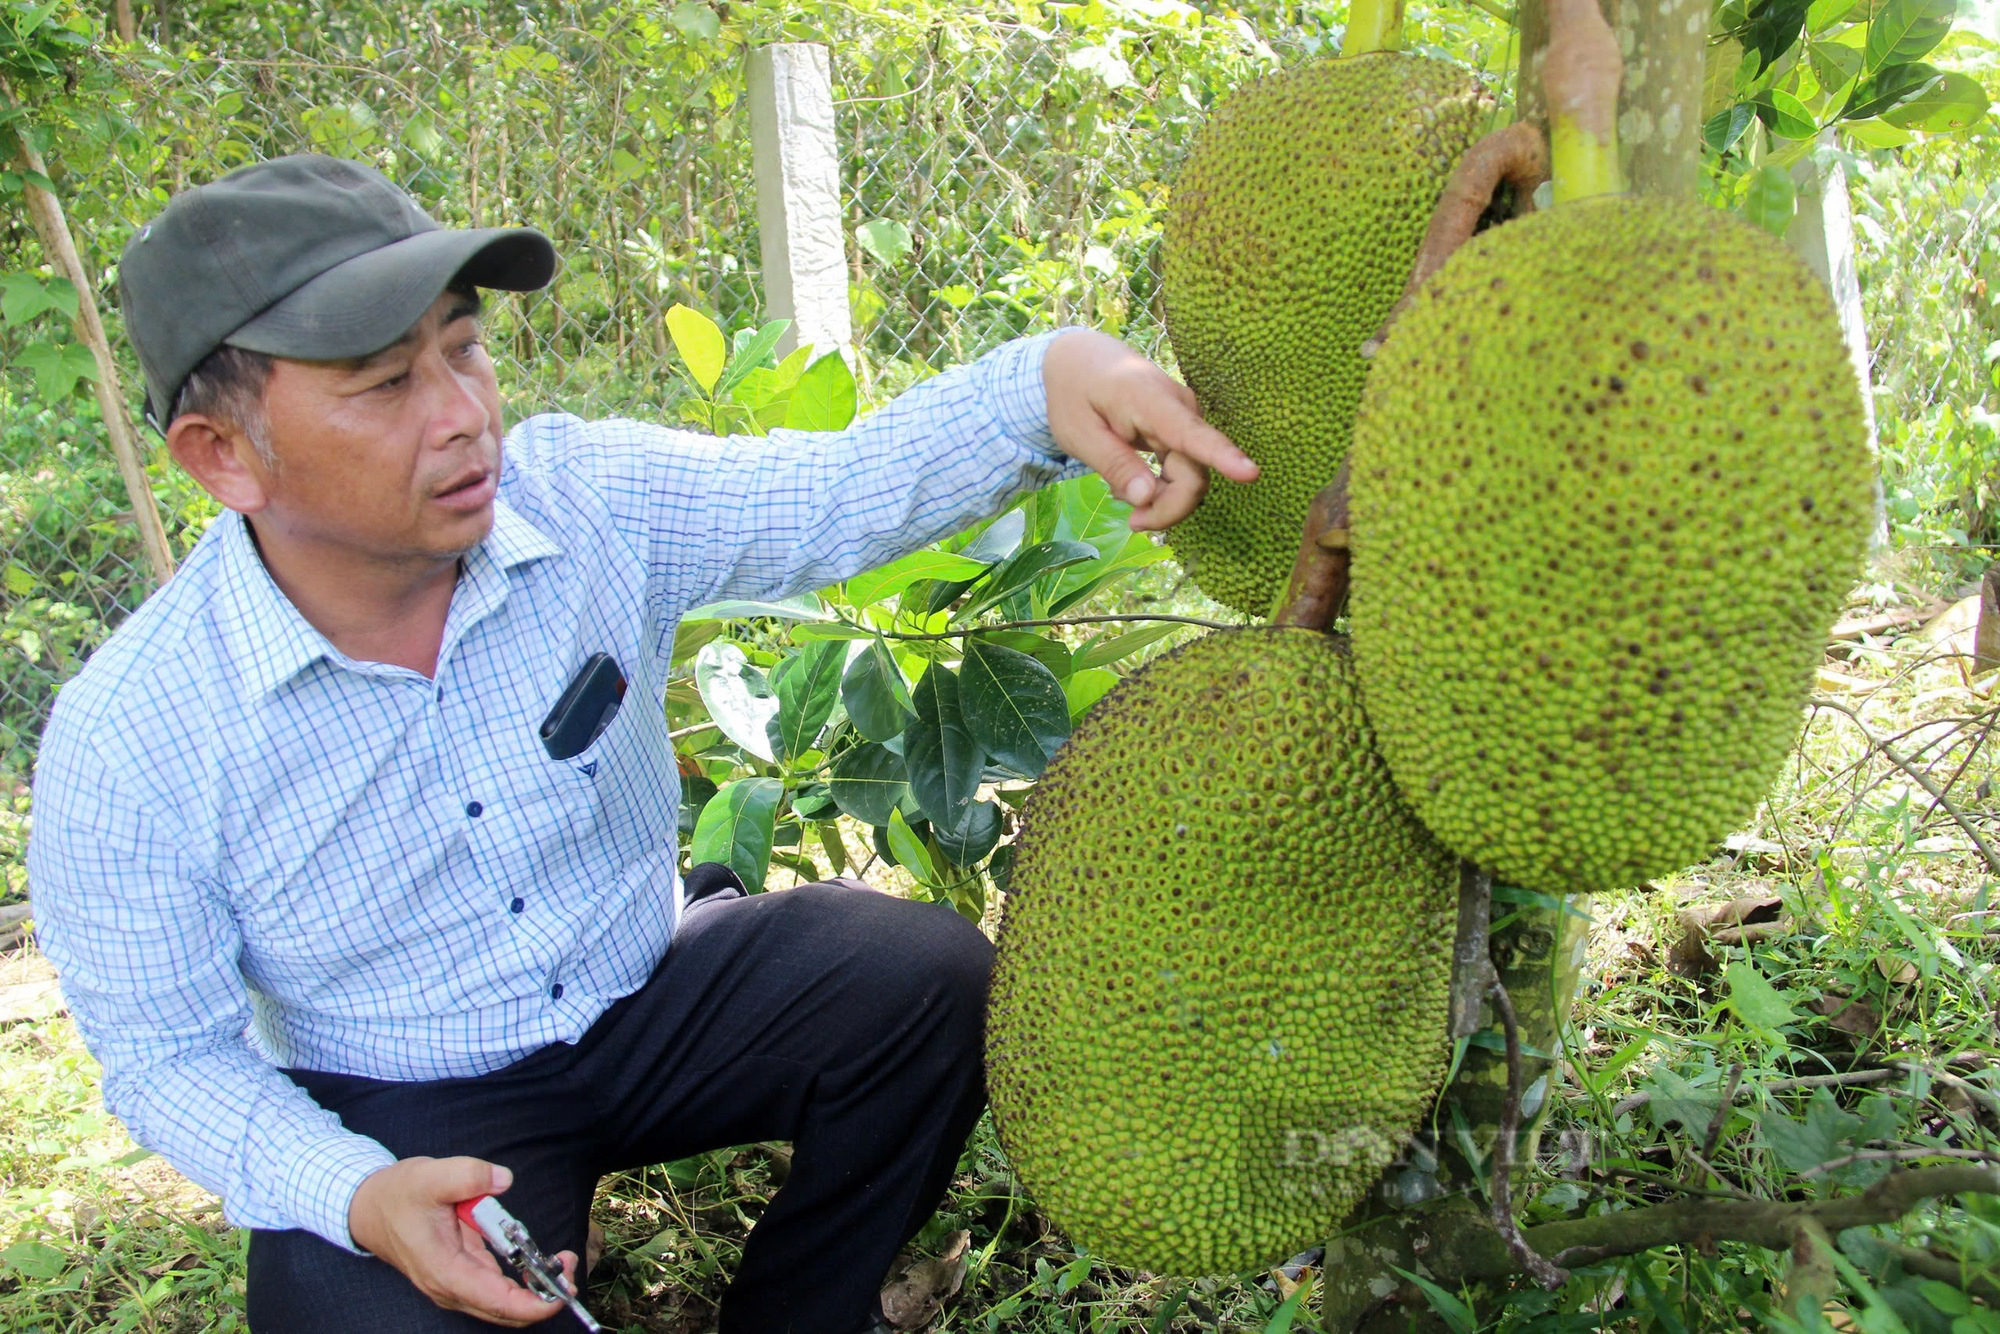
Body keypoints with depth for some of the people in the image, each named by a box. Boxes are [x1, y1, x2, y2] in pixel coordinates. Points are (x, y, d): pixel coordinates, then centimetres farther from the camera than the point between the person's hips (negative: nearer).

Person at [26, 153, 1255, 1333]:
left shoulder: (586, 496, -14)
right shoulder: (127, 745, -19)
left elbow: (840, 492, -15)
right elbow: (168, 1057, -10)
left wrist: (1047, 378, -34)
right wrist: (357, 1199, -28)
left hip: (654, 997, 3)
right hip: (404, 1109, -2)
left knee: (927, 976, -17)